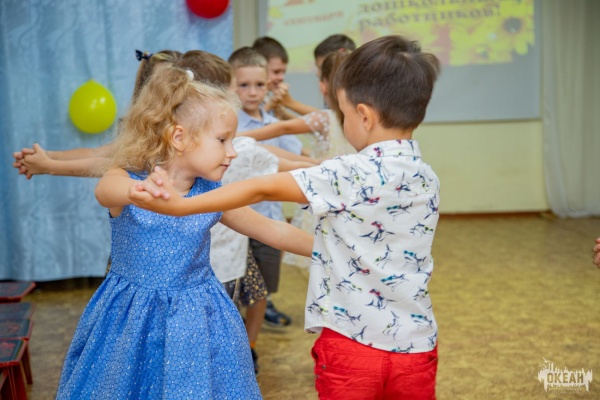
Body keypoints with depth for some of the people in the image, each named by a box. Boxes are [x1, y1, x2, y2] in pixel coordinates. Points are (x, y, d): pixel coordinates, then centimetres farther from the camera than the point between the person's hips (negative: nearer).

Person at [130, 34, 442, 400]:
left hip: (351, 344, -5)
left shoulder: (349, 175, -16)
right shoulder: (428, 178, 2)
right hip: (416, 349, 6)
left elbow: (264, 189, -18)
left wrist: (180, 205, -18)